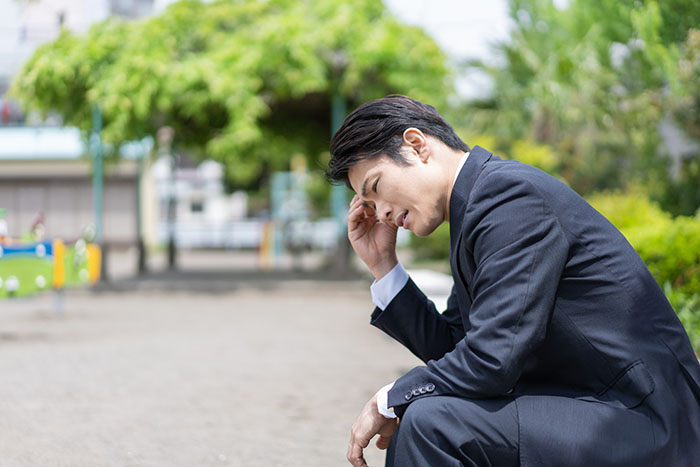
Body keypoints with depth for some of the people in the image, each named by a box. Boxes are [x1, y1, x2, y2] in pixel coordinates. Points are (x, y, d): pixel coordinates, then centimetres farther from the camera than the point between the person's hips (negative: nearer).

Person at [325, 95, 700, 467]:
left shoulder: (511, 192, -17)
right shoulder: (478, 203, 14)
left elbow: (490, 360, -23)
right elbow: (449, 349, 16)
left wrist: (388, 400, -8)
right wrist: (382, 265, 9)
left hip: (639, 425, -10)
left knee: (430, 421, -23)